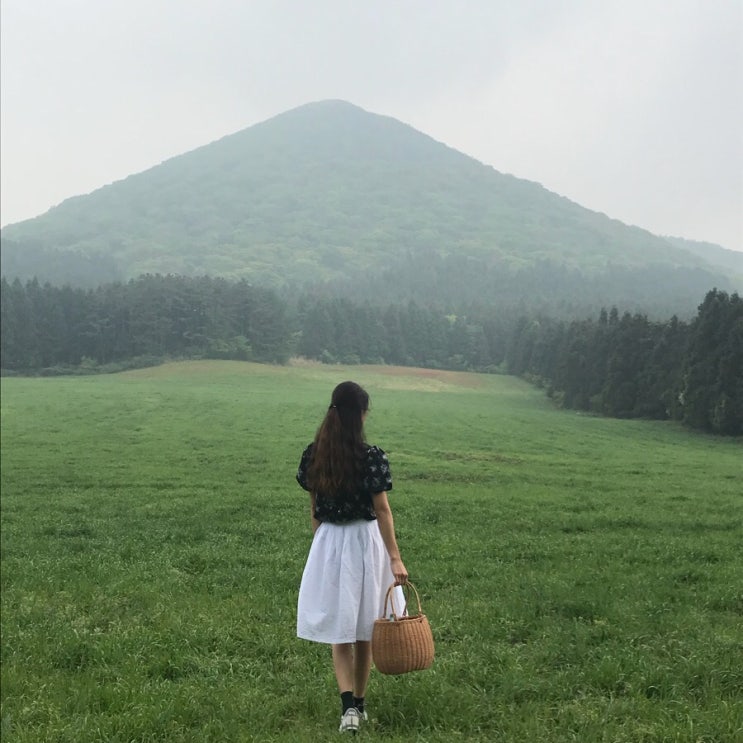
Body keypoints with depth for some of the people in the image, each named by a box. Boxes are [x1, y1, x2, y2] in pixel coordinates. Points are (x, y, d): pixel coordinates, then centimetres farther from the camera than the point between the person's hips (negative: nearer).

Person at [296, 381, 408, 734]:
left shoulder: (313, 454, -2)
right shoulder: (372, 457, -14)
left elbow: (313, 507, 7)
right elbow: (382, 511, -13)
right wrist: (395, 558, -9)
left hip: (328, 542, 3)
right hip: (364, 542, -2)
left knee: (339, 628, 9)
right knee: (364, 630, 13)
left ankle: (348, 704, -6)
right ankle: (359, 703, 25)